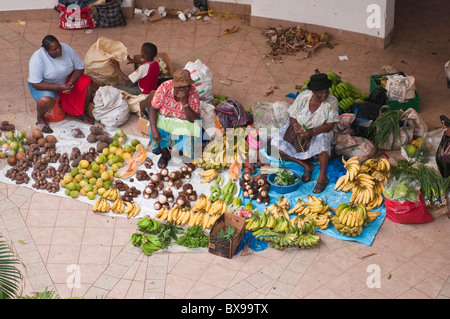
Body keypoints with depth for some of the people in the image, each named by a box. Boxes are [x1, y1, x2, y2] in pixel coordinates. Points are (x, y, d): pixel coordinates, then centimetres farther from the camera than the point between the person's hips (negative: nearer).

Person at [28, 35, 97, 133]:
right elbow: (35, 84, -26)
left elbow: (80, 68, -5)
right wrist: (60, 87, -33)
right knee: (46, 101, -38)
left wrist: (71, 83, -24)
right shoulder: (37, 59, -26)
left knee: (89, 86, -19)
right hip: (45, 85, -4)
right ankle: (40, 117, -1)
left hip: (67, 80, 4)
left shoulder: (66, 49, -14)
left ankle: (82, 113, 6)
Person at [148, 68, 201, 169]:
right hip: (163, 119, 1)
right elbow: (153, 109, -19)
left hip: (183, 122, 0)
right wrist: (153, 129, -34)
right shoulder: (165, 87, -24)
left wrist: (185, 102, -38)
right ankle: (165, 154, 1)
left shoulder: (193, 92, -23)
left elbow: (193, 119, -23)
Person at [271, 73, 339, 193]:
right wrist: (295, 126, -30)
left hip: (319, 131, -2)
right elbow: (292, 117, -7)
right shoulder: (303, 97, -17)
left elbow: (330, 124, -20)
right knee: (277, 145, -17)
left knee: (323, 140, -38)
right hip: (299, 128, 2)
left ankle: (323, 175, -25)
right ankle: (306, 165, -8)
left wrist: (312, 132, -34)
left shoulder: (332, 101, -20)